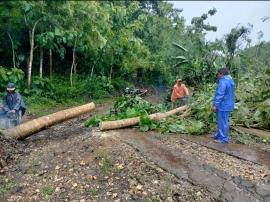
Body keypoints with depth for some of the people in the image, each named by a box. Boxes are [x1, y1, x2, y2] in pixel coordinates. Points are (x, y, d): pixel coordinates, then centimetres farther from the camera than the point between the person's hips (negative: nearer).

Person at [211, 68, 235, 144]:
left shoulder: (223, 81, -19)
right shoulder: (230, 80, 14)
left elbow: (220, 94, -23)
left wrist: (215, 105, -21)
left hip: (223, 105, -10)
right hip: (228, 105, 10)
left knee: (222, 122, -1)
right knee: (222, 121, 18)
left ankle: (223, 139, 8)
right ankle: (218, 136, 29)